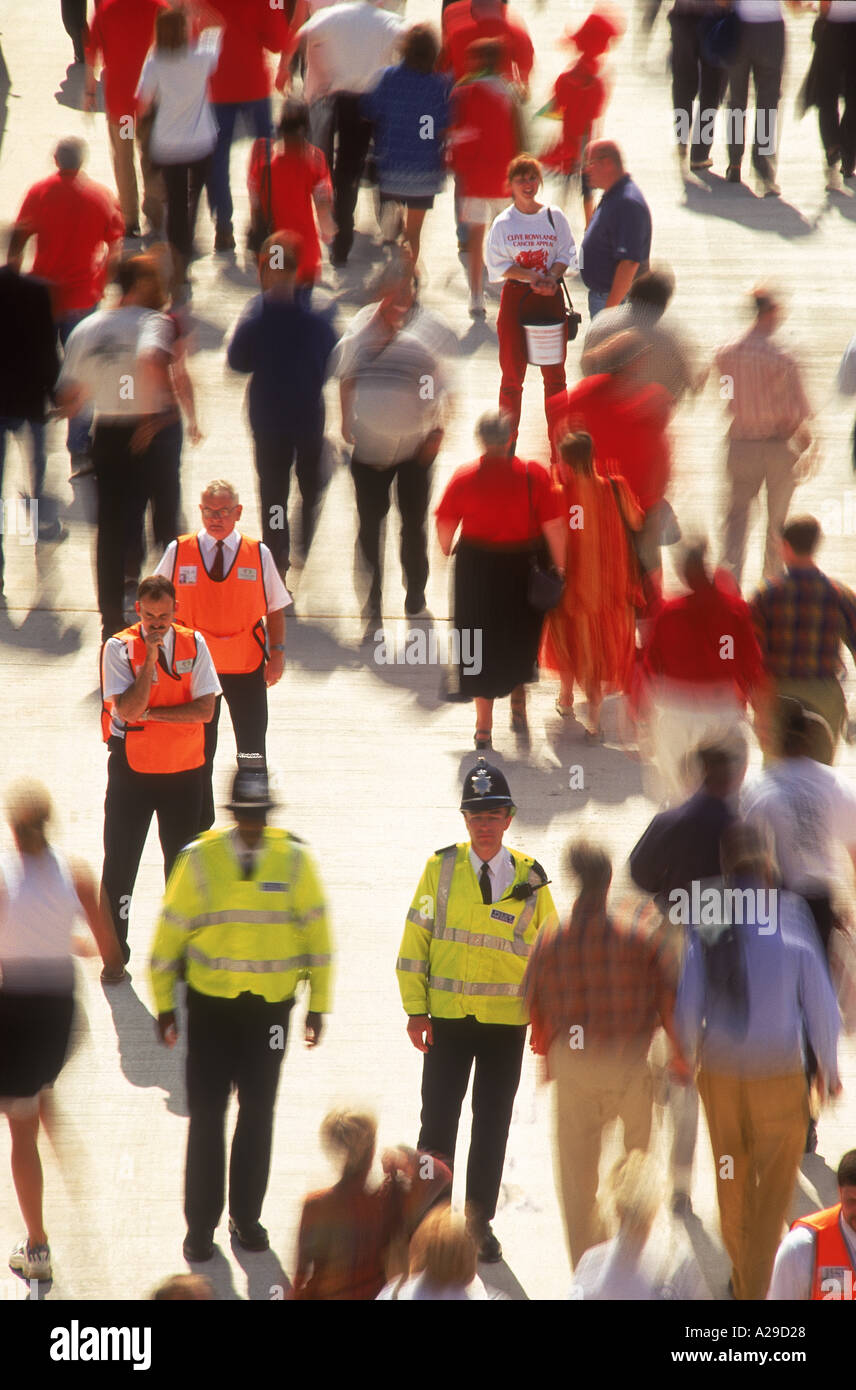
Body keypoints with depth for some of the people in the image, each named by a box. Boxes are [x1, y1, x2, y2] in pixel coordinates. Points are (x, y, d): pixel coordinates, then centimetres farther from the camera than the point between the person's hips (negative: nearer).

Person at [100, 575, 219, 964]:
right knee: (120, 861, -1)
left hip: (184, 771, 2)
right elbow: (128, 709, -22)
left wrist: (149, 713, -16)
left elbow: (205, 709, -10)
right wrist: (150, 655, -24)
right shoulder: (119, 648, -10)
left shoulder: (193, 644, -2)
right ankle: (114, 952, 9)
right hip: (132, 768, -2)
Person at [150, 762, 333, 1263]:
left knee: (258, 1115, 8)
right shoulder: (201, 860, -7)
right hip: (210, 1006, -1)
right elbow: (170, 934, 0)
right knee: (206, 1116, 0)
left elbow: (317, 934, 3)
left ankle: (246, 1216, 21)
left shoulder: (294, 861, -5)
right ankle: (201, 1224, 9)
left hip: (270, 1009, 1)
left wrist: (318, 1006, 3)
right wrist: (164, 1005, 2)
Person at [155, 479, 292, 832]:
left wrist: (277, 651, -5)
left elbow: (275, 608, 5)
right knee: (199, 751, 7)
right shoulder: (178, 552, 0)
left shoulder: (258, 554, 0)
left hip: (248, 667, 0)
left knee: (252, 750, 3)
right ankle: (201, 826, 18)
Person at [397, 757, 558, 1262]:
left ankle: (480, 1222, 19)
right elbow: (415, 940, -2)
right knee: (438, 1120, 0)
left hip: (507, 1022, 1)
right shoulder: (441, 868, -3)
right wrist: (416, 1008, -7)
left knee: (493, 1126, 8)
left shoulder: (530, 880, -2)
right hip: (448, 1018, -1)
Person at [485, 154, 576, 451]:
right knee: (512, 374, 1)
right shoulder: (503, 222, -1)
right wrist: (531, 276, -15)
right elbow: (497, 264, -2)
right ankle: (507, 445, 9)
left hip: (550, 296, 1)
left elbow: (566, 254, 6)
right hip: (515, 298, -1)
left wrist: (552, 276, -14)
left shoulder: (554, 217, 3)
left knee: (555, 373, 4)